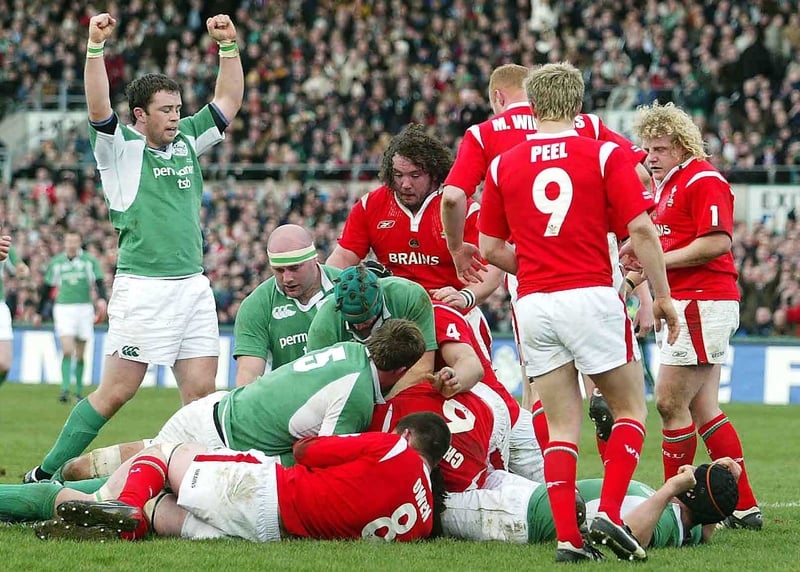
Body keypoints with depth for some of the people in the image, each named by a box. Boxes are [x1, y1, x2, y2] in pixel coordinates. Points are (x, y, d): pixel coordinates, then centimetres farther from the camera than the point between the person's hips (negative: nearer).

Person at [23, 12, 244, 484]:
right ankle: (45, 476, 2)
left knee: (202, 392, 1)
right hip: (144, 287, -6)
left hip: (194, 284, 6)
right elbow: (99, 108, -18)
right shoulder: (121, 148, -1)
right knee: (115, 392, -6)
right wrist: (95, 47, -28)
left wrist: (228, 46, 10)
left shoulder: (187, 142, 15)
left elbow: (229, 101, 21)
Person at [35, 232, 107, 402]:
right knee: (67, 350, -16)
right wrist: (39, 313, 20)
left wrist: (101, 299, -23)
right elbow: (46, 289, 16)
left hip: (84, 308, 0)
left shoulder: (90, 261, 3)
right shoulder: (55, 263, 8)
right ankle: (65, 390, -18)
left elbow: (99, 283, -3)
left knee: (80, 355, 6)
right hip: (63, 309, 0)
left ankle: (79, 392, 15)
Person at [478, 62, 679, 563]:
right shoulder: (605, 155, -1)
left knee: (562, 427, 8)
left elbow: (490, 248, 12)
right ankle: (610, 515, -6)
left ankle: (567, 537, -2)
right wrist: (663, 296, 0)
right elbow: (641, 230, -8)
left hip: (534, 305, 3)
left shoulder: (503, 166, 8)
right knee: (631, 409, 10)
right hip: (592, 295, -3)